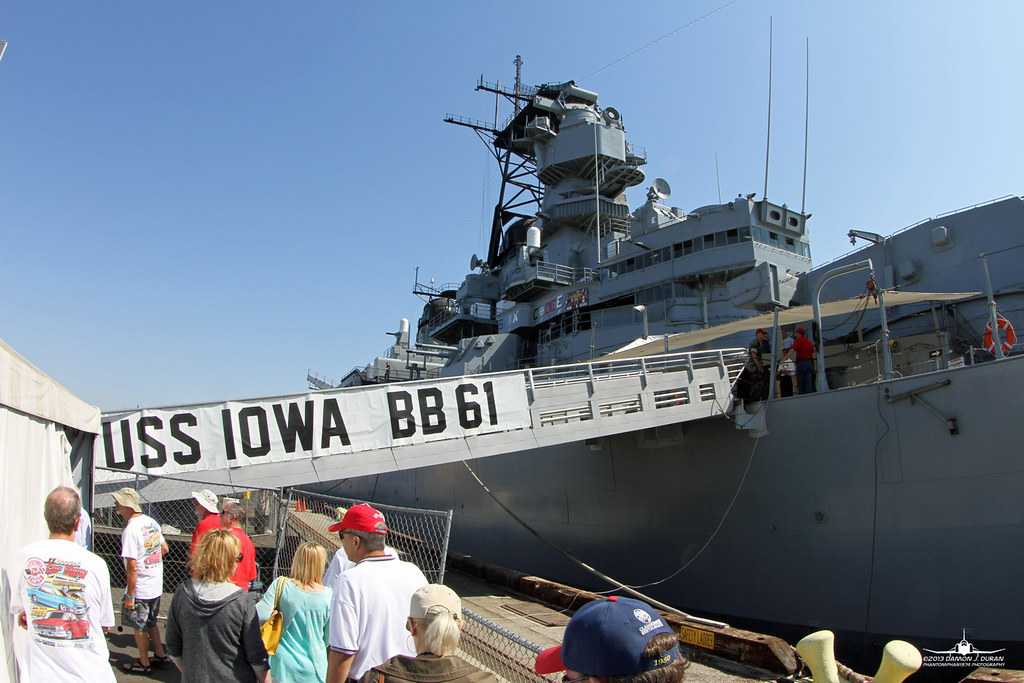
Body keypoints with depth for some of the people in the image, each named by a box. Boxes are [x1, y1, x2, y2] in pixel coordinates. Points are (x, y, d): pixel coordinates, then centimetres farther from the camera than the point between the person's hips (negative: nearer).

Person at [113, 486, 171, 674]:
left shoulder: (130, 530, -23)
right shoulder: (151, 522, 1)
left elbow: (132, 568, -23)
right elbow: (164, 549, 12)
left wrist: (129, 595, -16)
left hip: (140, 590, -8)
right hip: (156, 586, 8)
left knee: (139, 626, 10)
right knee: (150, 622, 23)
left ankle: (144, 663, 24)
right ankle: (160, 655, 33)